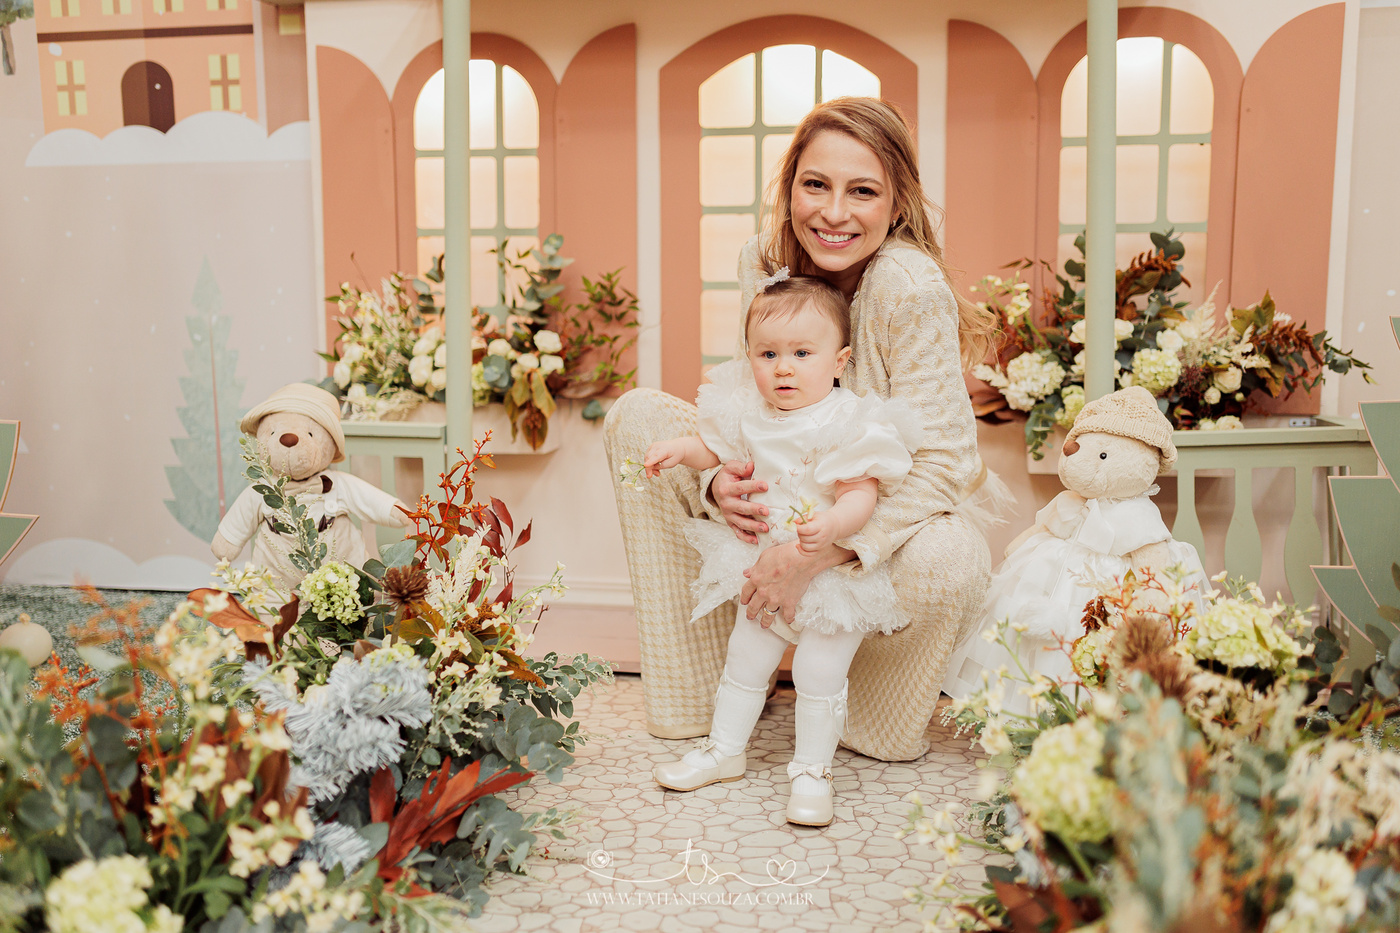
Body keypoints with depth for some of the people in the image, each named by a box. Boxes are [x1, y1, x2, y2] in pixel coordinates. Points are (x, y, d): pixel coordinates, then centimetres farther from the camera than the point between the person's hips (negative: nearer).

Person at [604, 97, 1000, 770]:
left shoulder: (911, 288, -26)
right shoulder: (763, 261, -10)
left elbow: (940, 464, -27)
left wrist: (817, 552, -39)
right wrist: (720, 483, -28)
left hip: (893, 514, -4)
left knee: (949, 563, -39)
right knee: (637, 415, -11)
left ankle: (874, 719, -1)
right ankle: (702, 689, -4)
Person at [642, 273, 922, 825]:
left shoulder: (851, 422, -20)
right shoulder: (748, 410, -2)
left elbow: (861, 494, -26)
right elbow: (716, 448, 18)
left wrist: (832, 525, -44)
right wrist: (680, 450, 0)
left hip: (834, 571, -5)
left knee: (819, 674, -3)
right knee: (744, 660, 15)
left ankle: (812, 771, 17)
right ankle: (725, 750, 34)